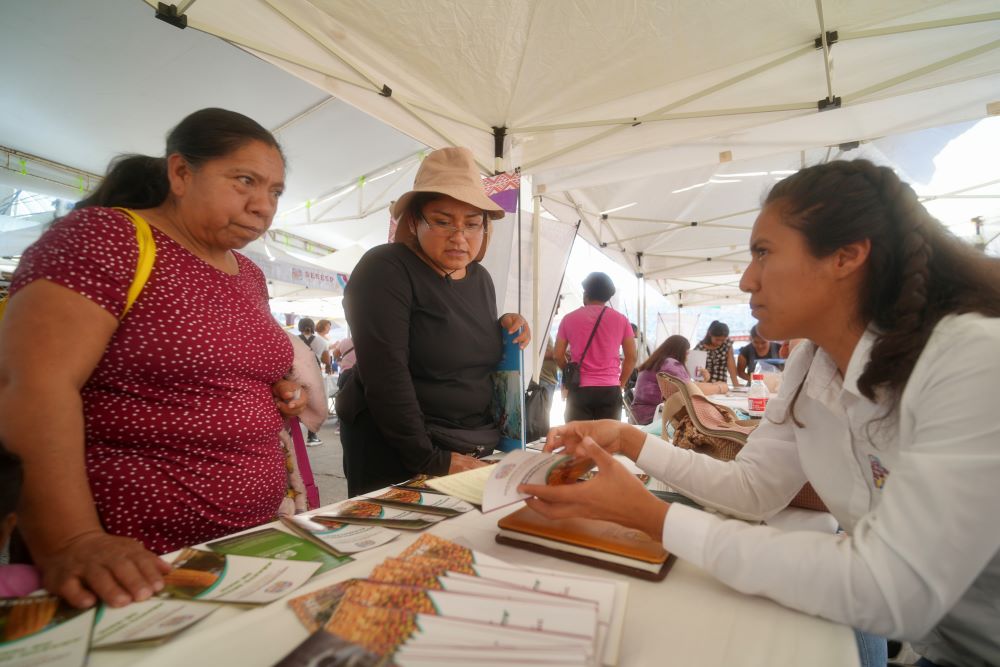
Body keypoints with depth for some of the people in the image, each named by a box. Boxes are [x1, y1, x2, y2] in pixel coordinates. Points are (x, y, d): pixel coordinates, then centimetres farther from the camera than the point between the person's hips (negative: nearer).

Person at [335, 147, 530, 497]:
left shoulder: (480, 277, 7)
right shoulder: (385, 270, -15)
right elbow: (385, 375, -22)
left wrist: (505, 331, -3)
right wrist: (430, 460, -21)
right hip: (399, 455, -6)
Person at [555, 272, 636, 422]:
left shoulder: (569, 319, 3)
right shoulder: (620, 320, 4)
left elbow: (558, 355, 5)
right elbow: (631, 357, 4)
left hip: (579, 389, 0)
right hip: (610, 389, 1)